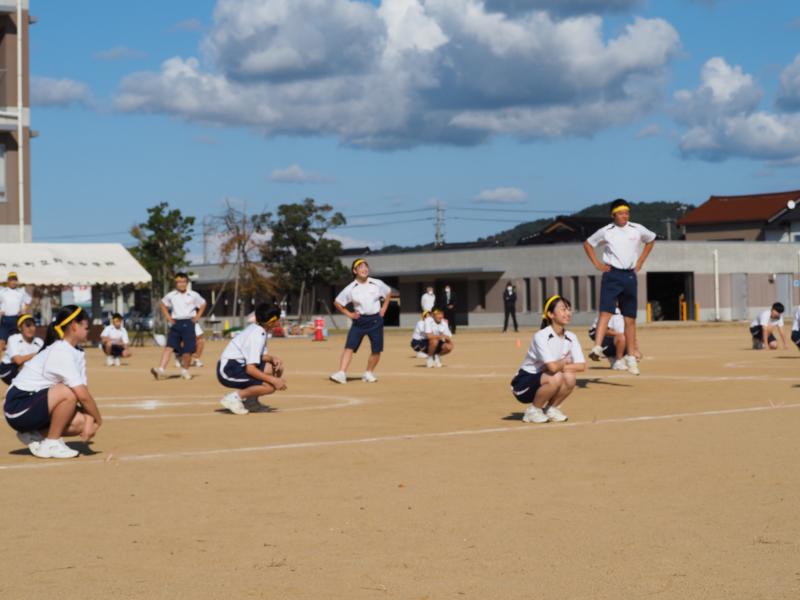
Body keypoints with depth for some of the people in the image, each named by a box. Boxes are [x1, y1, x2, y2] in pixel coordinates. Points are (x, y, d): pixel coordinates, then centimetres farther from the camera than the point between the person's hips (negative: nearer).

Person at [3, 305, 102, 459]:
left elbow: (84, 392, 0)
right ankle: (51, 444, -14)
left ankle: (35, 435, 8)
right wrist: (98, 419, -12)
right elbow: (82, 395, -25)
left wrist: (90, 421, -13)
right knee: (68, 392, -29)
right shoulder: (61, 353, -21)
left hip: (36, 407, 9)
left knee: (84, 421, -5)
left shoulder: (77, 354, 8)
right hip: (19, 407, -9)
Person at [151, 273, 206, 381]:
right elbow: (163, 304, 20)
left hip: (188, 323, 0)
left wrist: (197, 317, 6)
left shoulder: (193, 295, 1)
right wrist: (168, 317, 9)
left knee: (188, 349, -2)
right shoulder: (171, 295, 4)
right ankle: (161, 370, -22)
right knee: (169, 346, -12)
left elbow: (203, 305, 15)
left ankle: (185, 370, 20)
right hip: (176, 323, 0)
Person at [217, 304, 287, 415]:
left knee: (276, 366, 10)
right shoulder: (257, 336, -22)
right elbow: (250, 369, -27)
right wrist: (273, 380, -26)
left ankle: (251, 398, 12)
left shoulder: (256, 328, 5)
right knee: (270, 386, -23)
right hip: (229, 371, -10)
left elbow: (261, 356, 13)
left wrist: (272, 358, -7)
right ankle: (234, 397, -12)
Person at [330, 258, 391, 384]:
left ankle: (369, 373, 20)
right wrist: (349, 313, -2)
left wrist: (384, 309, 9)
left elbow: (388, 292, 16)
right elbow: (337, 302, 5)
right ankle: (341, 373, -18)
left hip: (375, 320, 1)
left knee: (376, 350, 2)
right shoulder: (351, 288, -4)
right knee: (349, 347, -13)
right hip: (359, 321, -1)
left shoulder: (377, 284, -1)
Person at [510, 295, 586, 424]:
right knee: (555, 378, -33)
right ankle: (533, 410, -9)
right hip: (523, 385, -6)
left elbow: (581, 365, -8)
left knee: (570, 378, -23)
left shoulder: (571, 338, -1)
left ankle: (551, 408, 2)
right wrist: (565, 361, -11)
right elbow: (553, 367, -32)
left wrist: (560, 366, -20)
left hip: (543, 381, 6)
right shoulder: (541, 336, -22)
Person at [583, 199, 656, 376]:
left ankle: (631, 357, 15)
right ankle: (597, 348, -33)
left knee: (630, 319, 7)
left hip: (630, 276, 3)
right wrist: (597, 264, 4)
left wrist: (640, 261, 14)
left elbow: (651, 239, 23)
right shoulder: (605, 232, 1)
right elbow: (588, 244, 14)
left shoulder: (637, 230, 4)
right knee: (606, 312, -20)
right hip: (612, 275, -2)